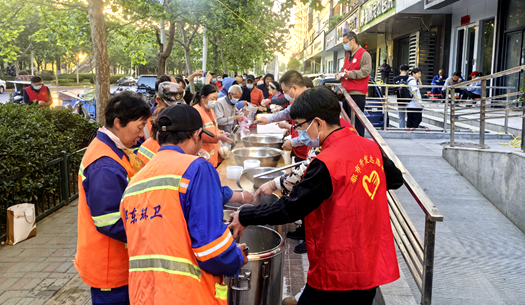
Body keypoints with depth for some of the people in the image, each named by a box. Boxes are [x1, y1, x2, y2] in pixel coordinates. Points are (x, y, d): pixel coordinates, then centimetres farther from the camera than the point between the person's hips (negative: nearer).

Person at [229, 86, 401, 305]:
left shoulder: (327, 163, -23)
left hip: (339, 275, -8)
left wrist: (244, 217, -10)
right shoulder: (371, 147, 0)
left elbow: (290, 209, -22)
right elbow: (396, 179, 17)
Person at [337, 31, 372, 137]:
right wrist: (341, 75, 11)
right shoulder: (348, 55, 22)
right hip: (347, 92, 9)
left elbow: (366, 71, -16)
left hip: (357, 93, -9)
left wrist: (350, 74, -20)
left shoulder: (364, 54, -5)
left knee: (356, 120, -7)